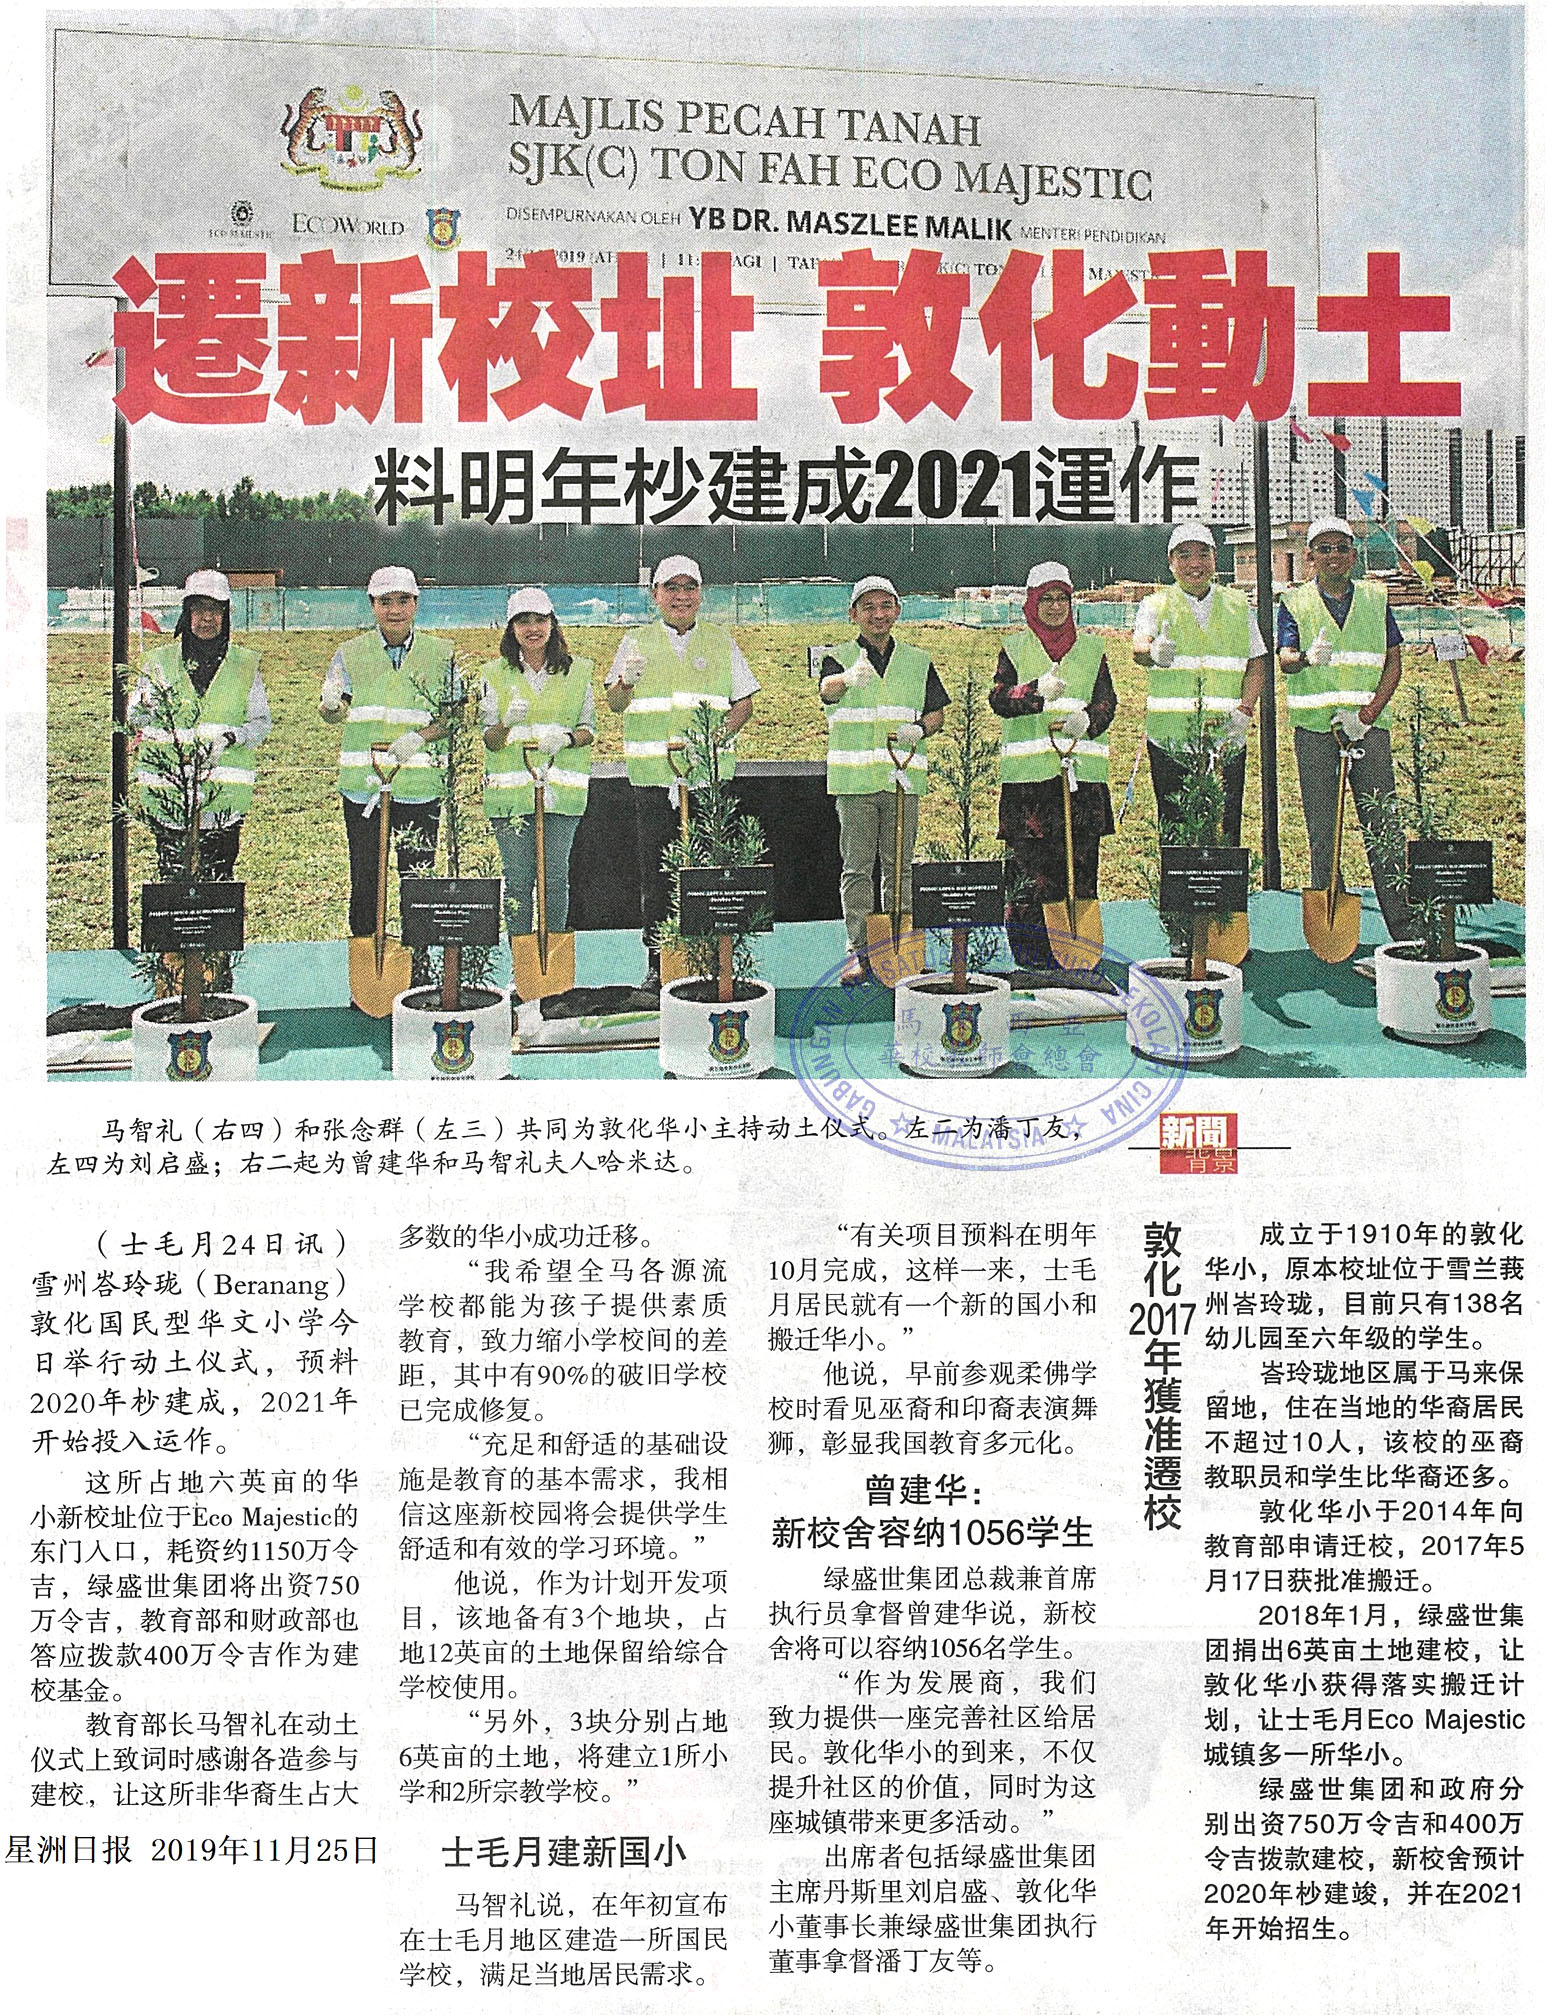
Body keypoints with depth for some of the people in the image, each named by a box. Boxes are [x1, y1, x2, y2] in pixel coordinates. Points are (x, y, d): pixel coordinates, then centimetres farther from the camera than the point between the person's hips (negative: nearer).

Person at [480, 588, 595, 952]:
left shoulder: (577, 672, 8)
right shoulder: (495, 674, 6)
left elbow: (589, 728, 11)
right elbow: (490, 741, 5)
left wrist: (566, 738, -11)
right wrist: (507, 723, -18)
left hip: (562, 789, 0)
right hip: (511, 791, 0)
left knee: (555, 877, 0)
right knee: (518, 879, -1)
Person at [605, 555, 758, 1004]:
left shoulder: (721, 643, 12)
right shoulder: (637, 642, 10)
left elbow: (744, 701, 11)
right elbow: (615, 704, 5)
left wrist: (722, 734, -8)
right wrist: (625, 683, -18)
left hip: (708, 774, 0)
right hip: (652, 777, 0)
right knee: (655, 876, 0)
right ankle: (656, 967, 7)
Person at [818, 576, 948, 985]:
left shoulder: (918, 662, 14)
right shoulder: (841, 660, 3)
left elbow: (937, 712, 16)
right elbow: (826, 689, -19)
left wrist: (920, 729, -7)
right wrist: (849, 678, -44)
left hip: (903, 777, 2)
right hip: (854, 778, -2)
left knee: (898, 866, 5)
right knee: (857, 866, 0)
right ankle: (859, 951, 5)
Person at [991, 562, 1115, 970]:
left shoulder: (1091, 647, 15)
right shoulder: (1014, 648, 10)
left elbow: (1106, 701, 5)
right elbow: (999, 699, -4)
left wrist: (1086, 720, -17)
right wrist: (1037, 690, -23)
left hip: (1082, 771, 2)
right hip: (1029, 775, -2)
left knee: (1081, 867, 1)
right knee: (1032, 872, -6)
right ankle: (1030, 958, 1)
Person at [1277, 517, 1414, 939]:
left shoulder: (1376, 599, 12)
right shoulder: (1294, 602, 7)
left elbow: (1393, 663, 7)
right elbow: (1284, 658, -7)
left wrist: (1368, 713, -8)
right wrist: (1308, 658, -32)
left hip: (1369, 727, 1)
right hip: (1315, 729, -1)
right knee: (1322, 834, 1)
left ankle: (1403, 927, 0)